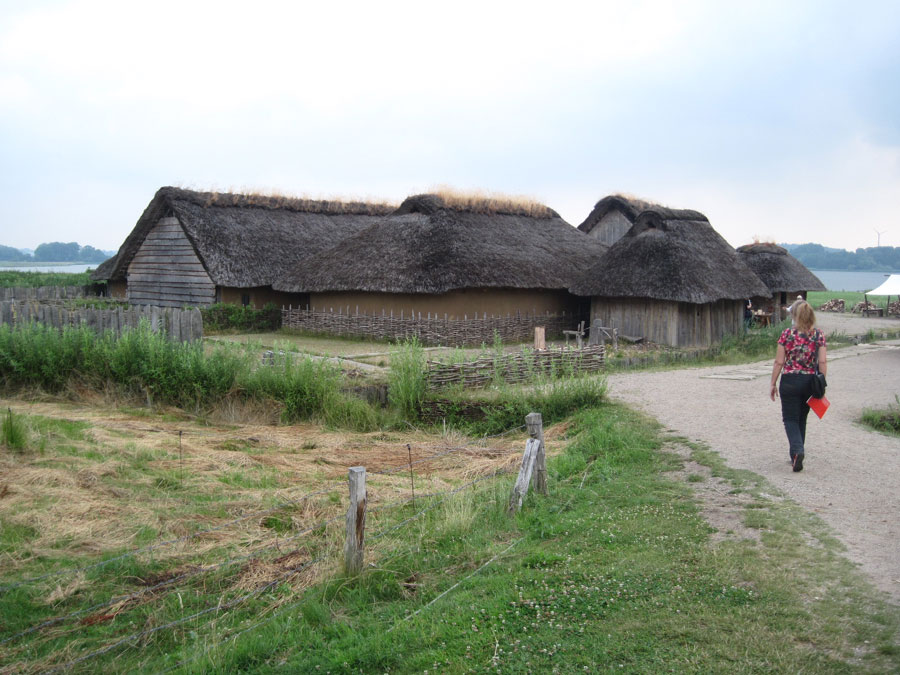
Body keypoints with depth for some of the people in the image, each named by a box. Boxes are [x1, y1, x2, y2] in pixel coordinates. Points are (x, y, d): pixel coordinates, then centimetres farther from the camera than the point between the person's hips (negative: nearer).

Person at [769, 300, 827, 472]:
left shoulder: (787, 334, -8)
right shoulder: (818, 335, -1)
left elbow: (779, 362, -6)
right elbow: (823, 362, -3)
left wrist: (773, 384, 2)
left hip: (790, 381, -3)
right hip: (810, 381, 3)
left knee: (790, 419, 4)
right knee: (802, 419, 18)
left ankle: (797, 450, -18)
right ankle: (797, 455, 24)